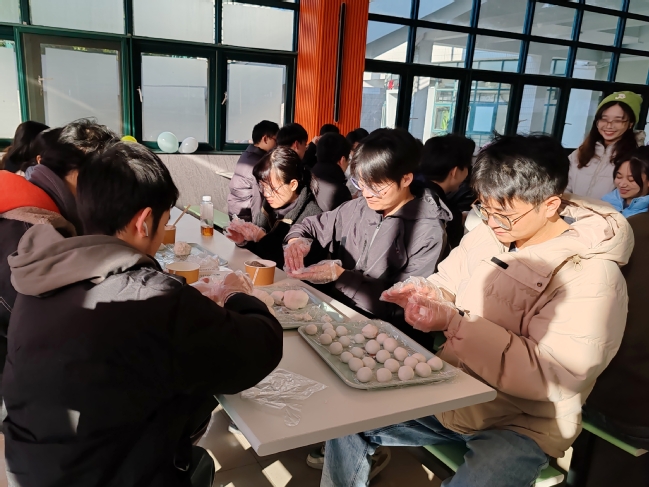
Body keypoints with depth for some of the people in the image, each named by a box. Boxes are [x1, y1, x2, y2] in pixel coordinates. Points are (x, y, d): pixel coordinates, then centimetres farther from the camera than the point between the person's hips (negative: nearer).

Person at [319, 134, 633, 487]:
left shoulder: (591, 277, -20)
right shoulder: (488, 234, -2)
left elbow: (551, 375, -27)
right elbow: (449, 283, 11)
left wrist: (455, 323, -32)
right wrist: (430, 294, -14)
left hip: (521, 424, -5)